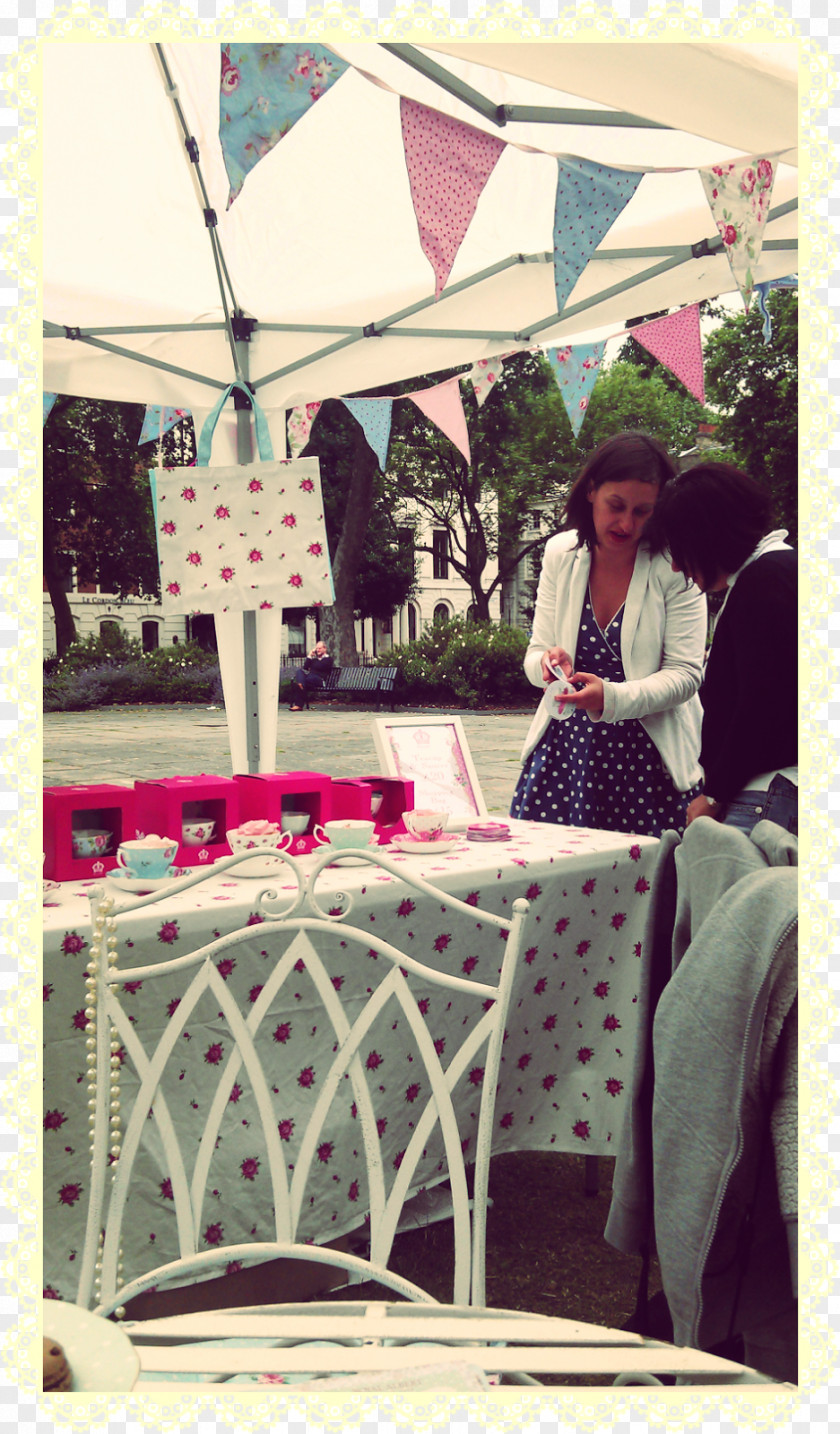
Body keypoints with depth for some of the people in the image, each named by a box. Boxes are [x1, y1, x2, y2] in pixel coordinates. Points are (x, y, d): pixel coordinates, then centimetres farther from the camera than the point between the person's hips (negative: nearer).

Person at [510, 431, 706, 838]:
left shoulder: (675, 565, -7)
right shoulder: (561, 553, 4)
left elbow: (685, 674, -10)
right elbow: (535, 655, 8)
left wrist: (613, 697, -26)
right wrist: (547, 662, -17)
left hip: (652, 756, -2)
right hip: (568, 747, 3)